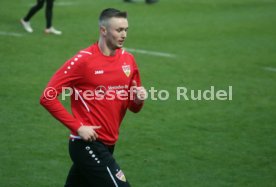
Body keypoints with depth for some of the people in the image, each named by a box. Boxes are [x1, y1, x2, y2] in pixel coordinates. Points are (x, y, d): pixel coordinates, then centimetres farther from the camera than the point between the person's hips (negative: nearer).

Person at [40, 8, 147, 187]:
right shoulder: (83, 60, -12)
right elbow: (47, 98, -13)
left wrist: (138, 100, -7)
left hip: (107, 145, 7)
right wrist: (77, 127, -17)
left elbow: (133, 107, 17)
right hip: (87, 143, -7)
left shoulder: (128, 59, 8)